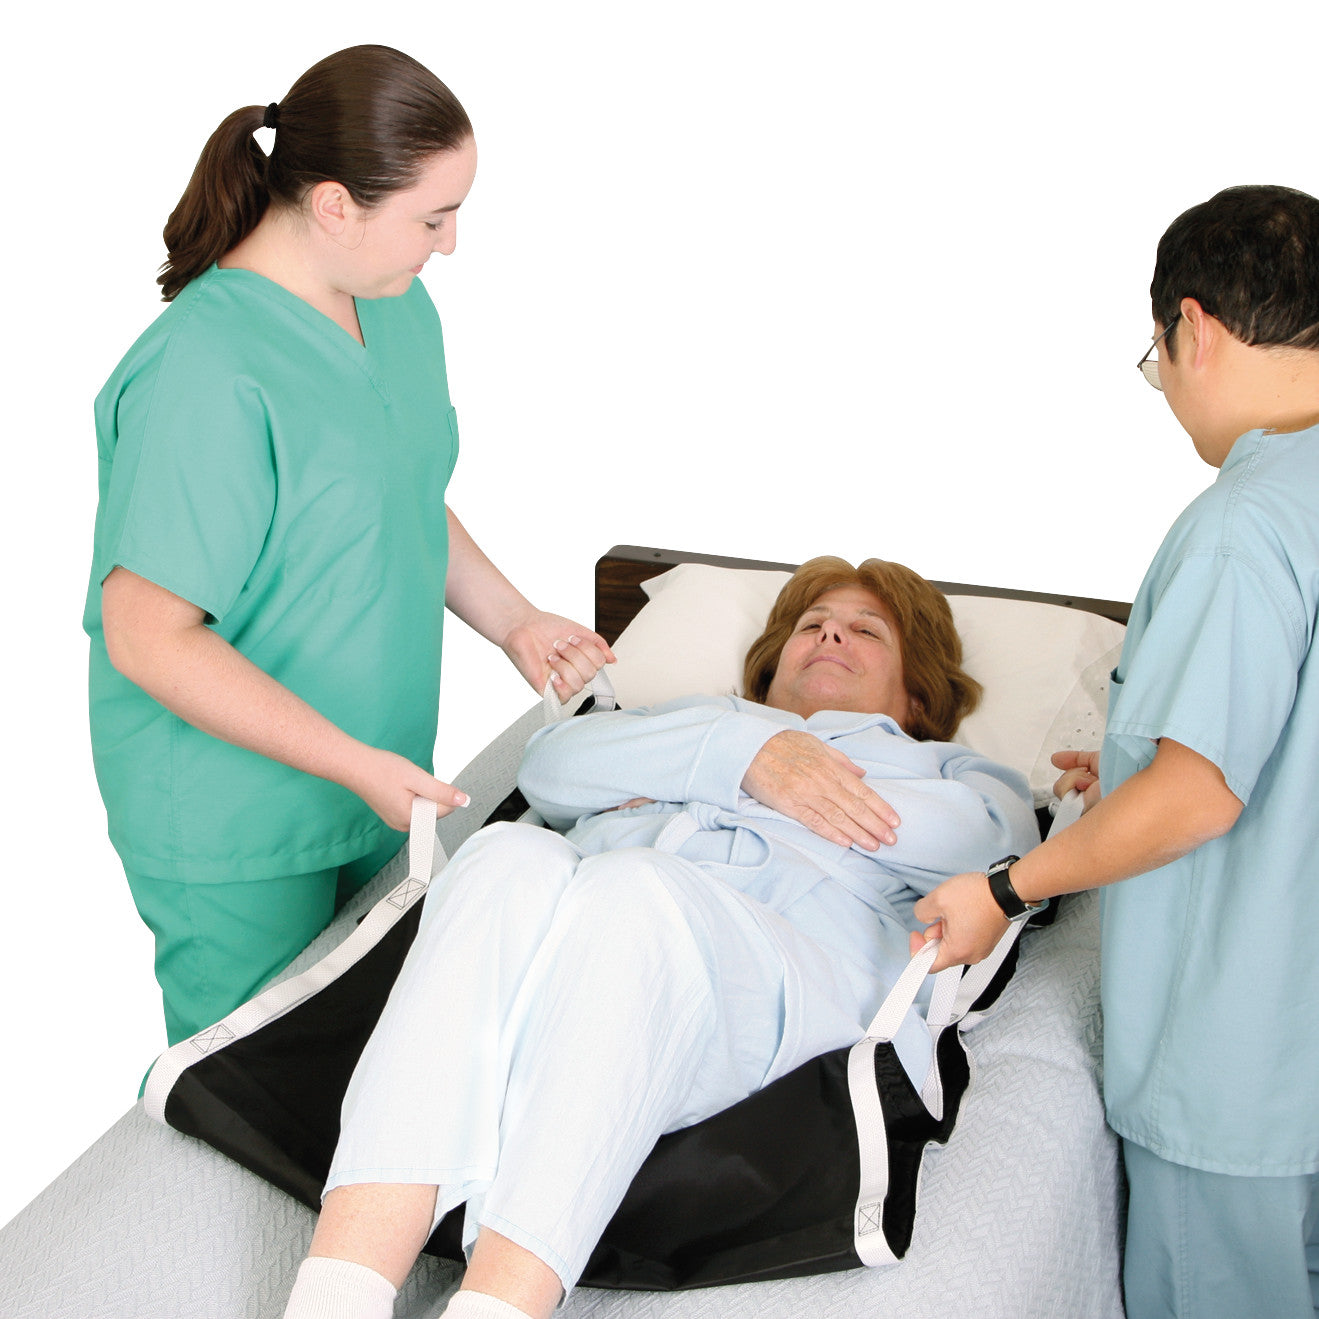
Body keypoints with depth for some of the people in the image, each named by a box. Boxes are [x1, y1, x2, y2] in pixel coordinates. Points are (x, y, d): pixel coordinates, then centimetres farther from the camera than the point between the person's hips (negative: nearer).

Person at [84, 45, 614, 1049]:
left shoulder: (400, 310, 2)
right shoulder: (206, 376, -27)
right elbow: (149, 637, -25)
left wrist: (513, 621, 2)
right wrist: (354, 765, -23)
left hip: (381, 784, 8)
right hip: (233, 828, -7)